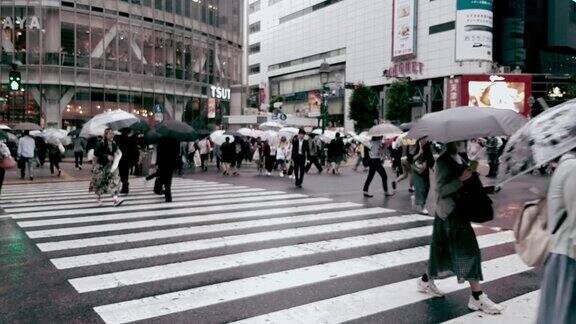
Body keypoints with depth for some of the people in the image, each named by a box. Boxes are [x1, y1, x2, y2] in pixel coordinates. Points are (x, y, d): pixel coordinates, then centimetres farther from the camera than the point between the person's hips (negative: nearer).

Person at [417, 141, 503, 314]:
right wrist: (461, 179, -27)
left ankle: (426, 281, 31)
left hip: (458, 208, 9)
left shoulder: (459, 158, 9)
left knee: (445, 249, 16)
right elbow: (440, 189, -18)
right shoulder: (443, 161, -15)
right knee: (468, 249, -8)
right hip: (450, 211, -9)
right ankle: (477, 297, -2)